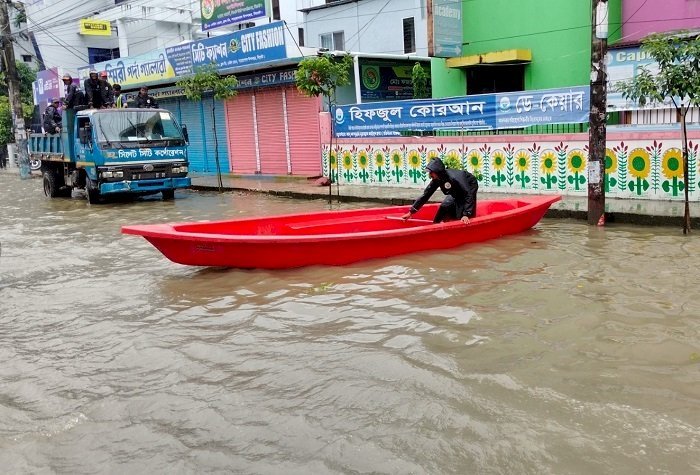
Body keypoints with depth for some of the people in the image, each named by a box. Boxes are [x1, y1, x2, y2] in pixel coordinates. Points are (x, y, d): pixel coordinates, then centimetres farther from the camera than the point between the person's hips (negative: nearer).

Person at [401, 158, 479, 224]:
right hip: (456, 192, 7)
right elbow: (425, 195, -15)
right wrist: (411, 212, -17)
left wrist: (466, 215, -50)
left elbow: (469, 195, -43)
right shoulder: (436, 180, -20)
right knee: (445, 206, -3)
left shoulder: (455, 178, -41)